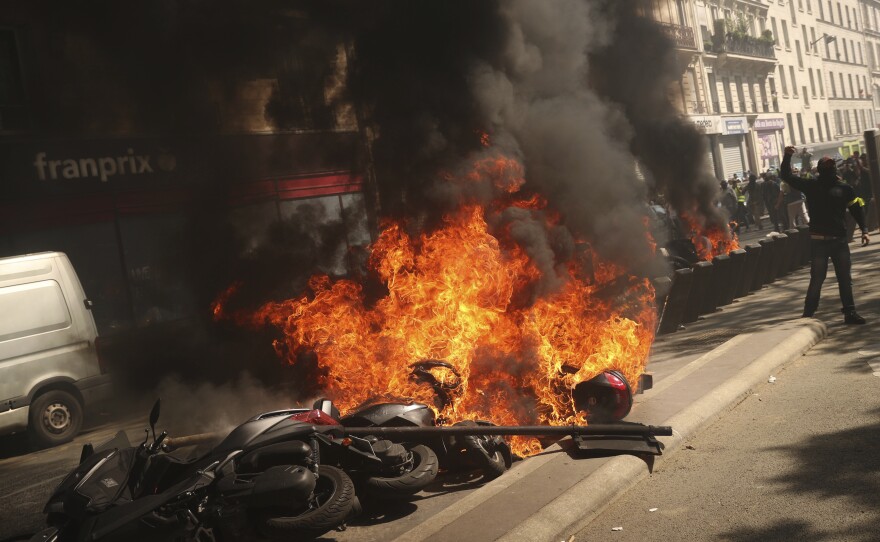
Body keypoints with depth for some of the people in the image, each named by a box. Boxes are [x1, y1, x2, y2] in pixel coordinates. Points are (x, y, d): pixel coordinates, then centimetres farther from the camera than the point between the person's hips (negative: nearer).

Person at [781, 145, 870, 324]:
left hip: (840, 240, 3)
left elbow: (856, 210, 6)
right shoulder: (811, 186, 0)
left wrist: (864, 230, -3)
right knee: (817, 279, -2)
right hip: (819, 242, -3)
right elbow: (787, 176, 0)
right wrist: (787, 157, -13)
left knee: (845, 278, 8)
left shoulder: (844, 188, 3)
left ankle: (850, 312, 17)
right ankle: (807, 315, 6)